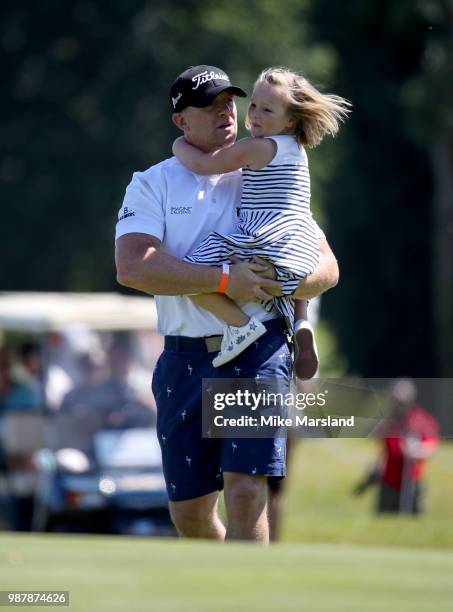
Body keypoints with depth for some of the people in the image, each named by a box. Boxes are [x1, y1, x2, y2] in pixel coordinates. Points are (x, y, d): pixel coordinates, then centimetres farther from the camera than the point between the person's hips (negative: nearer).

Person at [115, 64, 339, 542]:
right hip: (185, 360, 1)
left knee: (245, 493, -16)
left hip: (261, 355, -1)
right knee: (190, 513, 5)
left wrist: (286, 283, -13)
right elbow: (132, 268, -12)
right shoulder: (152, 184, 6)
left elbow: (327, 268, 10)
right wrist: (223, 280, -19)